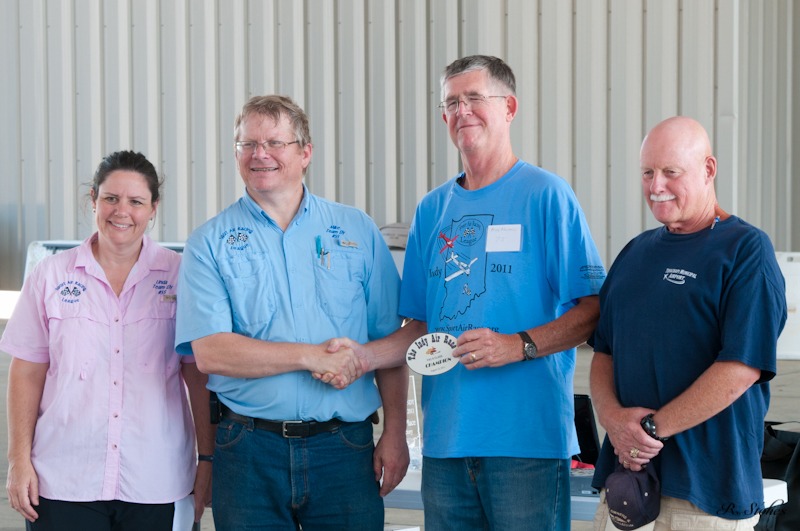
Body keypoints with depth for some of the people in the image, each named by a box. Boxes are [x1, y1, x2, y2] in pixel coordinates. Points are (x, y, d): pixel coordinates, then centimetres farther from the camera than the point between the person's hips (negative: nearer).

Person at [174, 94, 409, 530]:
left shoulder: (356, 231, 8)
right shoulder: (210, 243, 3)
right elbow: (210, 352, -9)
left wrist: (395, 433, 0)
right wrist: (311, 356, -15)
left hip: (345, 448, 1)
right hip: (249, 452, -1)